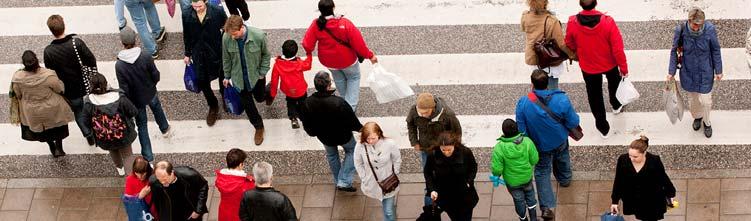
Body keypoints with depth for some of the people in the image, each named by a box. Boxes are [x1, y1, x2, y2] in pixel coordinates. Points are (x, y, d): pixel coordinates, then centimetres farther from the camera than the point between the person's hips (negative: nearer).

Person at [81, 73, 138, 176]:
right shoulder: (119, 98, -25)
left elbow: (86, 124, -13)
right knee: (127, 155, 23)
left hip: (104, 141, 2)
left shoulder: (88, 103, -24)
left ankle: (120, 169, 61)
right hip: (123, 136, -2)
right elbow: (133, 112, -14)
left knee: (113, 151, 36)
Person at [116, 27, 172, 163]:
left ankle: (148, 156, 25)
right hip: (150, 94, 2)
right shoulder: (145, 56, -26)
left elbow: (124, 89, -20)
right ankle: (165, 129, 64)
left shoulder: (119, 65, -29)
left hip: (136, 99, -2)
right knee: (157, 109, 35)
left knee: (142, 125, 17)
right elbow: (156, 75, -14)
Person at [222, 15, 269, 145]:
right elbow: (226, 58, -6)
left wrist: (262, 73, -8)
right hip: (240, 77, 1)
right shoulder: (226, 38, -25)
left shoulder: (258, 36, -31)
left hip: (256, 75, -1)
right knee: (247, 103, 13)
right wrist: (227, 76, 5)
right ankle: (258, 127, 36)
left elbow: (266, 55, -11)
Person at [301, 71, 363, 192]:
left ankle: (338, 181, 48)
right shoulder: (339, 103, -38)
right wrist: (360, 128, 0)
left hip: (324, 137, 3)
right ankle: (344, 182, 20)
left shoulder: (308, 104, -27)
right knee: (351, 150, 27)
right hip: (343, 136, -3)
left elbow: (307, 125, -10)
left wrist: (313, 132, 13)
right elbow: (352, 122, -23)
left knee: (331, 155, 33)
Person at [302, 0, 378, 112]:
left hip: (329, 61, 3)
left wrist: (309, 51, 6)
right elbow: (358, 43, -24)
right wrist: (369, 55, -9)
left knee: (339, 79, 32)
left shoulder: (316, 25, -23)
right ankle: (350, 106, 17)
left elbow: (307, 45, -19)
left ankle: (346, 100, 50)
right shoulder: (345, 24, -30)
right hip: (347, 59, -3)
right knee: (354, 77, 25)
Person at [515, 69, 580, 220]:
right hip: (560, 140, 1)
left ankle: (547, 207, 9)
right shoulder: (561, 99, -31)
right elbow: (573, 123, -18)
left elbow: (521, 130, -18)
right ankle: (565, 179, 63)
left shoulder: (523, 103, -30)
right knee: (562, 160, 33)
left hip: (540, 145, -1)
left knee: (542, 173, 17)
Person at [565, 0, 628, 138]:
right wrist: (623, 68, -7)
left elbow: (570, 45, -6)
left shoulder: (572, 23, -27)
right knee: (614, 84, 34)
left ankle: (603, 127, 33)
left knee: (595, 96, 21)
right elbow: (618, 48, -23)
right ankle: (616, 105, 60)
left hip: (588, 66, 0)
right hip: (609, 64, 0)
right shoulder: (607, 22, -32)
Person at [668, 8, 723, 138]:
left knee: (705, 100, 5)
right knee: (693, 98, 20)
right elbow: (674, 51, -6)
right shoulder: (681, 30, -21)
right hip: (689, 71, 1)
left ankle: (706, 122, 35)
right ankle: (697, 117, 51)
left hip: (705, 72, -1)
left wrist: (718, 71, 0)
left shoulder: (709, 29, -22)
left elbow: (716, 50, -7)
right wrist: (671, 72, -3)